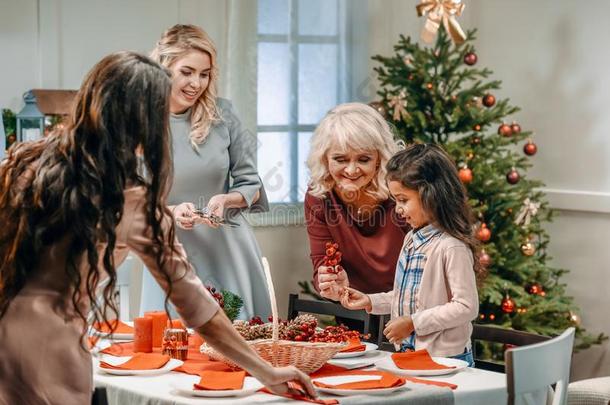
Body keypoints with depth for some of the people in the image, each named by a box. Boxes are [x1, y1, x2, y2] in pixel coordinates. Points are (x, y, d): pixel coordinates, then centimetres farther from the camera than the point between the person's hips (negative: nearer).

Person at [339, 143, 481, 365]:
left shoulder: (452, 247, -18)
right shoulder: (411, 240, 11)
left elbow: (466, 307, -20)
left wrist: (413, 322, -19)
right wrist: (370, 301, 10)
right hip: (408, 353, 8)